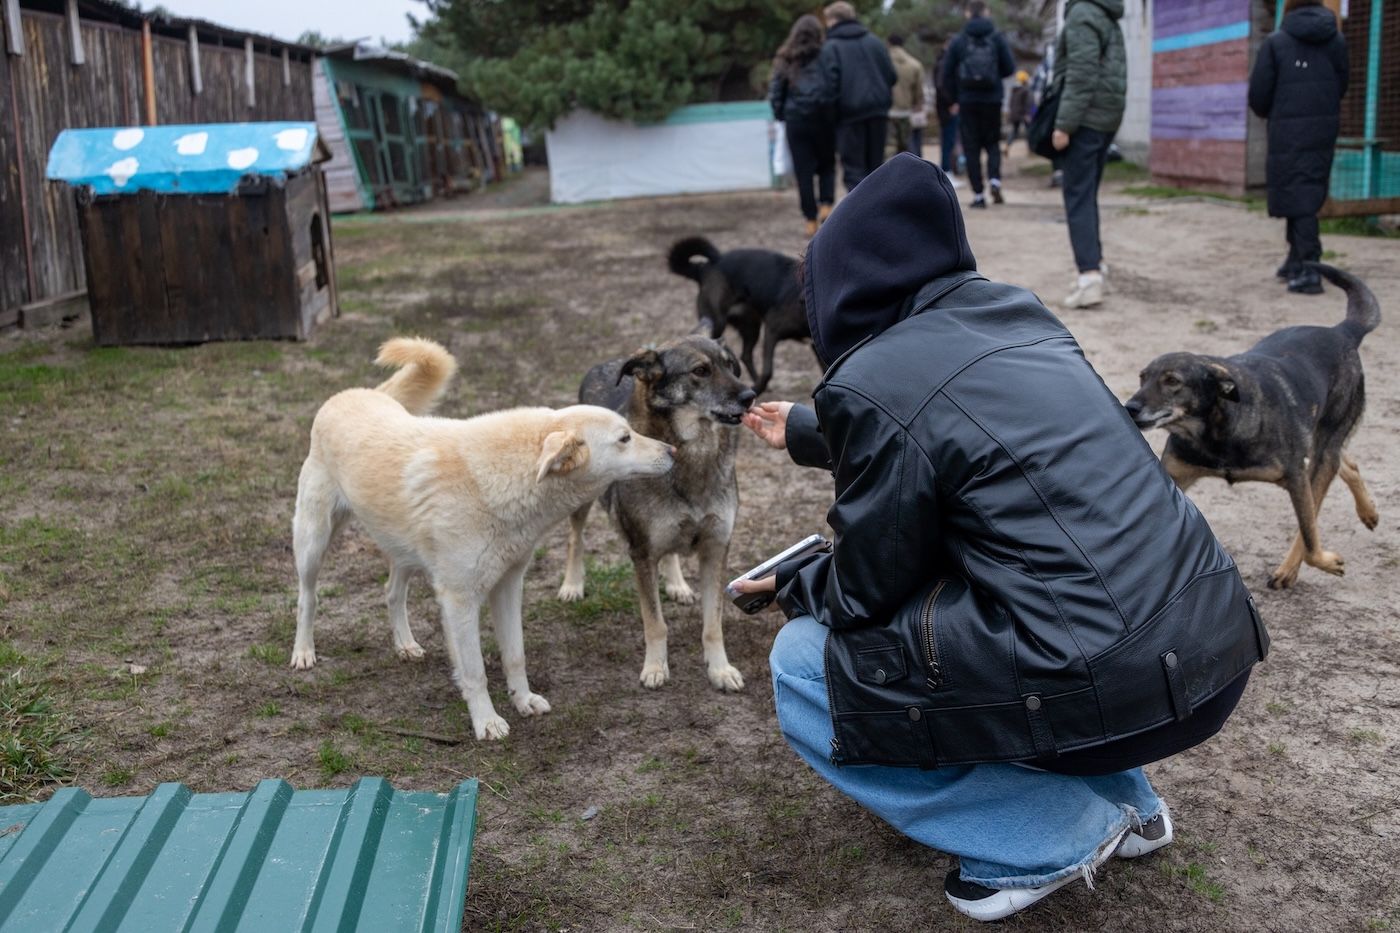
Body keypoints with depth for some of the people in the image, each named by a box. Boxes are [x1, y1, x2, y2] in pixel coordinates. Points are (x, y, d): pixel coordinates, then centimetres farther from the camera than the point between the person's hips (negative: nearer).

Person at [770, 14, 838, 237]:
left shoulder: (784, 61, 6)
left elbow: (774, 93, 6)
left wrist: (781, 116, 14)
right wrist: (835, 113, 3)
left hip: (796, 120, 1)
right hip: (822, 118, -1)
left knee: (803, 171, 6)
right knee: (827, 165, 15)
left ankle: (811, 220, 5)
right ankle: (826, 205, -4)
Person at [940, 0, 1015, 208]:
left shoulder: (958, 40, -1)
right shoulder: (997, 37, 0)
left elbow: (947, 73, -1)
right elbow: (1009, 68, -2)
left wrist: (956, 98, 10)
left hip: (967, 100, -1)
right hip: (992, 100, 1)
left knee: (971, 148, 5)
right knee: (993, 143, 15)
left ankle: (978, 194, 0)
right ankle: (994, 180, -9)